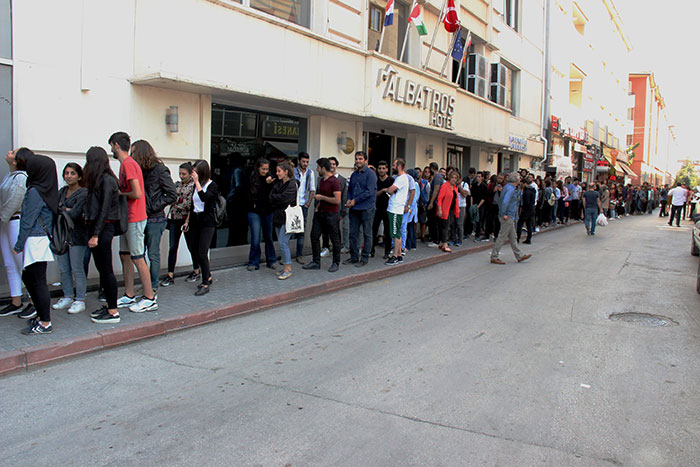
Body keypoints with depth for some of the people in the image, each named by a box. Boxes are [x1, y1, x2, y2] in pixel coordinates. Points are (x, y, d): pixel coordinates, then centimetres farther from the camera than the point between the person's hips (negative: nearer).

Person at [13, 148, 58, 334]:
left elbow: (28, 221, -15)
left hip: (35, 240, -9)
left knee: (38, 281, -2)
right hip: (42, 237, 9)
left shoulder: (35, 193, -16)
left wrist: (18, 245, -10)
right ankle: (42, 315, 27)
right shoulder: (46, 189, 9)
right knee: (28, 277, 19)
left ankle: (45, 323, 6)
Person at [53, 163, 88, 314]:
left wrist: (60, 210, -4)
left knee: (77, 269, -3)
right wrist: (66, 210, -10)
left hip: (76, 235, -7)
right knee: (63, 269, 11)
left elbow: (74, 214, -17)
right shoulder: (62, 192, 15)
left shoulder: (83, 193, -8)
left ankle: (80, 301, 4)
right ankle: (67, 297, 22)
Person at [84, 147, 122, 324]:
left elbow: (105, 209, -18)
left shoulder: (107, 180, -13)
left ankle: (113, 312, 2)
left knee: (106, 270, -5)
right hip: (95, 228, 9)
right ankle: (109, 305, 23)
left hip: (103, 229, -9)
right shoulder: (99, 180, 14)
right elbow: (93, 208, 14)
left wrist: (95, 235, -19)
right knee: (102, 269, 14)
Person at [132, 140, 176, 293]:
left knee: (153, 254, 2)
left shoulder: (160, 170, -7)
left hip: (155, 220, -6)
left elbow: (172, 195, -11)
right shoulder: (139, 170, 13)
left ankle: (153, 286, 12)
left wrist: (155, 206, -14)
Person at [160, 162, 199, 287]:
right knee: (173, 247, 2)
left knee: (192, 247, 7)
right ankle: (170, 276, 5)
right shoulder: (177, 184, 12)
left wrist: (188, 220, -15)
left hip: (187, 219, -5)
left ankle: (196, 272, 22)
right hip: (174, 219, 5)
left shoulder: (194, 185, -6)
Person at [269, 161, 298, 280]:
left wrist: (273, 198, -3)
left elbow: (282, 198, -18)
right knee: (282, 243, 10)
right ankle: (286, 268, 18)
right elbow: (271, 197, 5)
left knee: (282, 243, -10)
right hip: (278, 216, 8)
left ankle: (288, 269, 0)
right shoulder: (278, 183, 14)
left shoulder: (292, 184, -10)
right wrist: (276, 200, -12)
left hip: (287, 217, -8)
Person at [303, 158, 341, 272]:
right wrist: (318, 205, 13)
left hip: (331, 214, -8)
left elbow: (337, 200, -22)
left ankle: (336, 263, 16)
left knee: (334, 239, 3)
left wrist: (321, 197, -16)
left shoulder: (334, 181, -15)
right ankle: (316, 262, 14)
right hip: (320, 213, 9)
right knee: (314, 236, 5)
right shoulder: (321, 180, 12)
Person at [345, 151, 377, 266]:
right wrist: (349, 199, 0)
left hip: (367, 208, -7)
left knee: (367, 234, 2)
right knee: (353, 233, 10)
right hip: (354, 209, 7)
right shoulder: (354, 174, 14)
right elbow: (349, 189, 20)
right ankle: (354, 256, 20)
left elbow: (369, 191, -15)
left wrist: (355, 201, -13)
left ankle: (364, 258, 8)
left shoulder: (370, 174, -8)